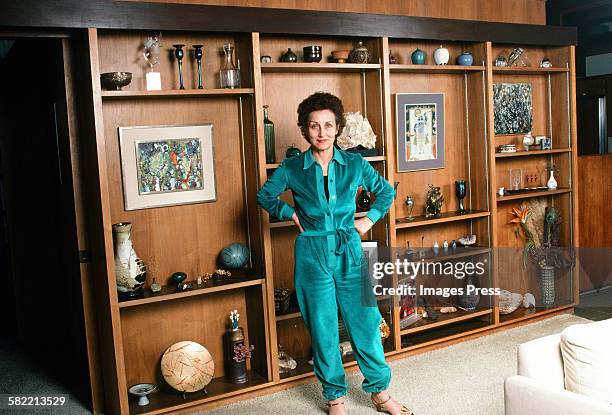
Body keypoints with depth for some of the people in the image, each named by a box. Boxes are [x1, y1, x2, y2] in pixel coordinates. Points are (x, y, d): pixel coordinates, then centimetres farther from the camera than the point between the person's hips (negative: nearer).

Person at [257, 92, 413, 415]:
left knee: (365, 322, 5)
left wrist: (370, 219, 6)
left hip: (349, 251, 1)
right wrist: (291, 214, 2)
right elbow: (264, 196, 12)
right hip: (312, 254, -1)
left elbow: (386, 192, 15)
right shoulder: (292, 168, -2)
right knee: (323, 330, 7)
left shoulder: (355, 164, 1)